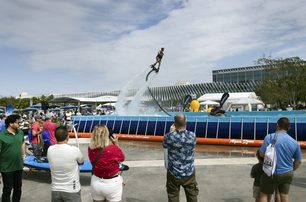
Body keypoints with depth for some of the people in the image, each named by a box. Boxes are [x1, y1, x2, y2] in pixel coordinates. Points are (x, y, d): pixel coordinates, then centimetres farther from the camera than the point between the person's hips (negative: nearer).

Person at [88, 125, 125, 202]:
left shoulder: (91, 149, -13)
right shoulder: (114, 149, -23)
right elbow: (122, 158, -3)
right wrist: (116, 144, 2)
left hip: (96, 182, 3)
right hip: (112, 183, -3)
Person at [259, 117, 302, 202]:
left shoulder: (270, 137, -15)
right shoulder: (294, 142, -1)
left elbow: (262, 154, -14)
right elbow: (298, 161, 8)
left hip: (272, 173, -4)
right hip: (288, 174, 4)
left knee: (264, 194, 10)